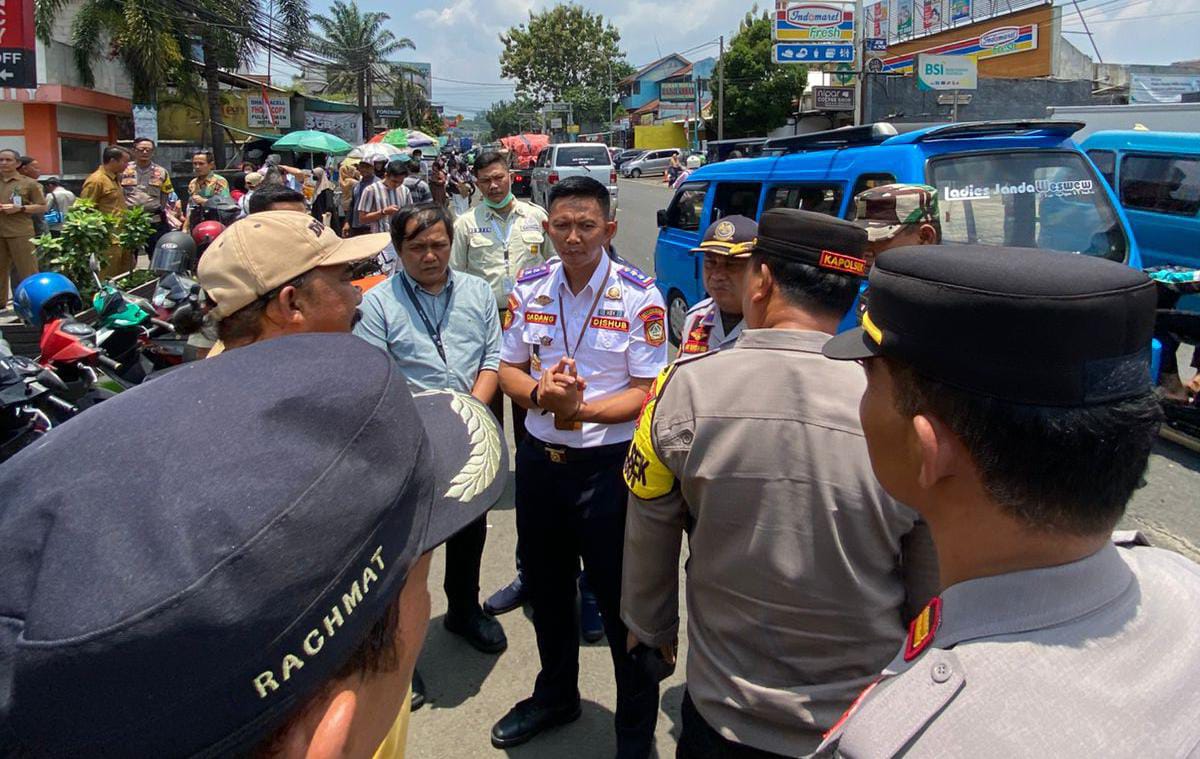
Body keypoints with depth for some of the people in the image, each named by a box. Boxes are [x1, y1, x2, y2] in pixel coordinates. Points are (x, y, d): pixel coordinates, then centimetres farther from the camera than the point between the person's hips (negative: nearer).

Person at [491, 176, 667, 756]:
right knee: (545, 587, 22)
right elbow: (510, 369, 7)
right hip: (539, 458, 5)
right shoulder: (529, 288, 2)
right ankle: (555, 694, 48)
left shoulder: (638, 296, -12)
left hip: (609, 464, -5)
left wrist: (581, 410, -27)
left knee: (622, 599, 7)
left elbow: (647, 392, -13)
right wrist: (539, 392, -15)